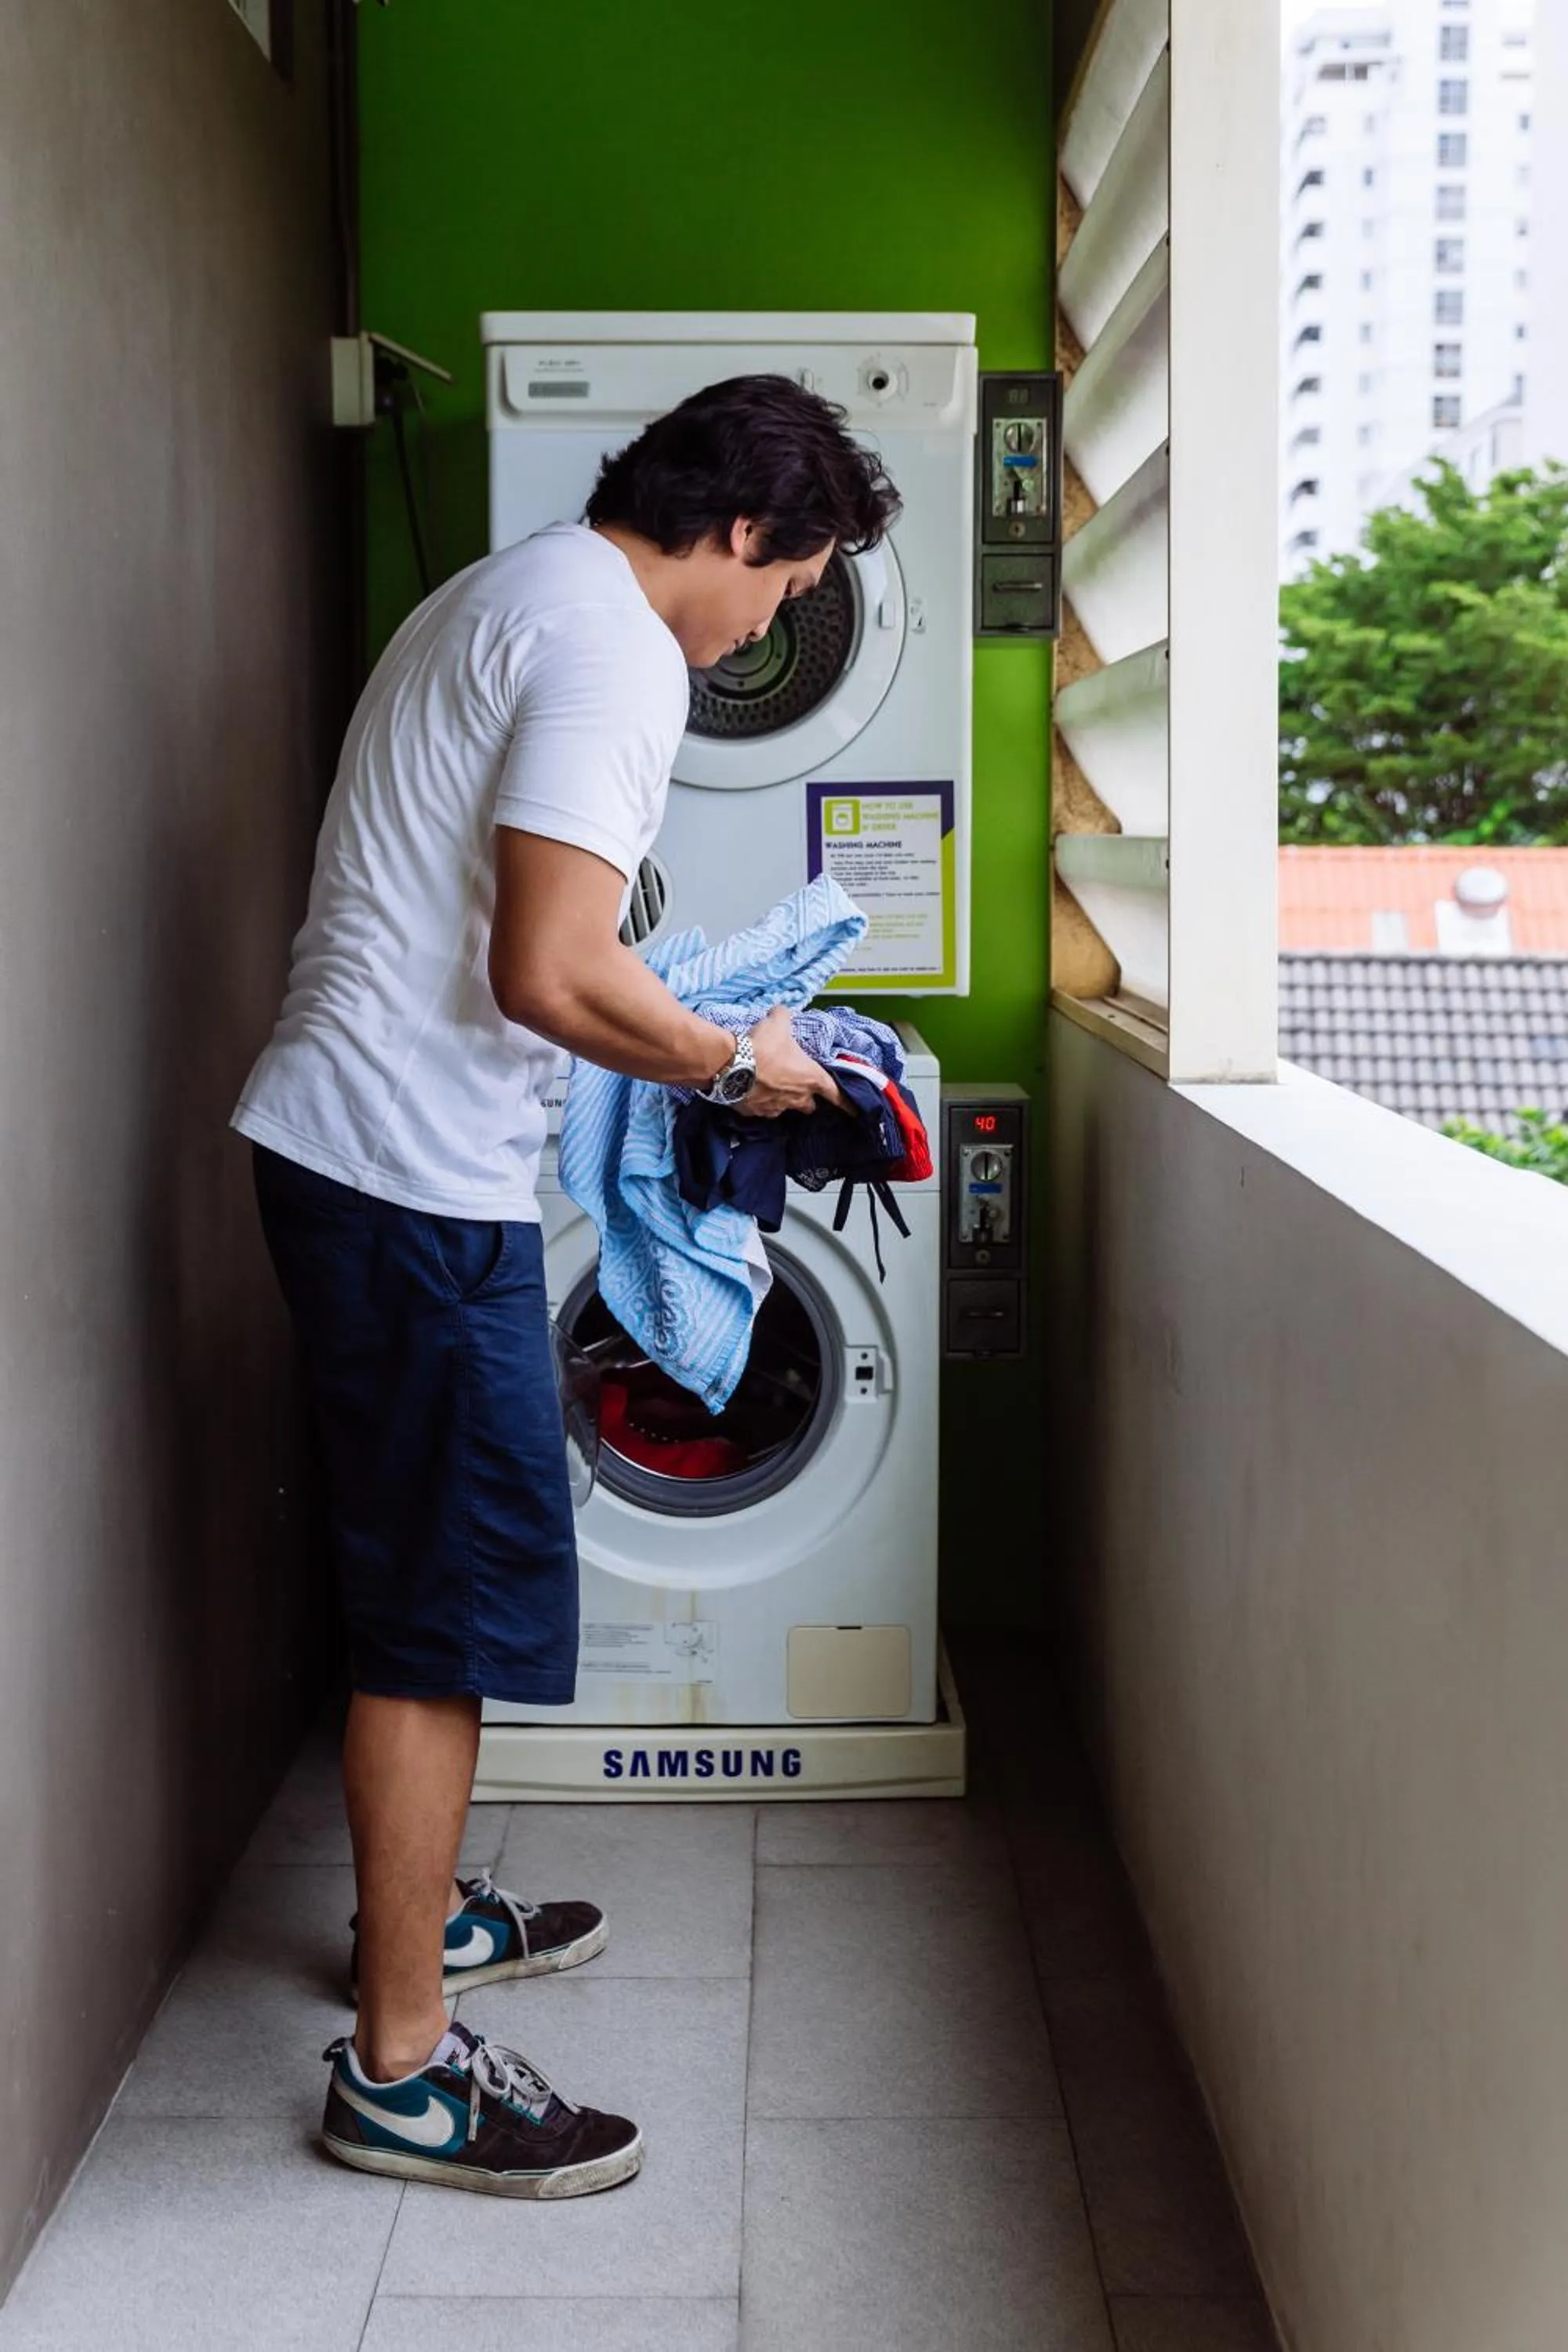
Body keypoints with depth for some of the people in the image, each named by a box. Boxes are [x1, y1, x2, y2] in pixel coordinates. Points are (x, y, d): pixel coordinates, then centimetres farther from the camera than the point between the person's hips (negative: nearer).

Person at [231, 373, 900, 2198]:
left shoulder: (509, 594, 18)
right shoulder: (615, 644, -16)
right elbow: (550, 976, -24)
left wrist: (676, 1035, 24)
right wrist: (736, 1065, -8)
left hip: (345, 1140, 11)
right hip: (417, 1173, -11)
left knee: (415, 1578, 21)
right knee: (447, 1601, -4)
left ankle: (415, 1903, 38)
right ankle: (400, 2069, 6)